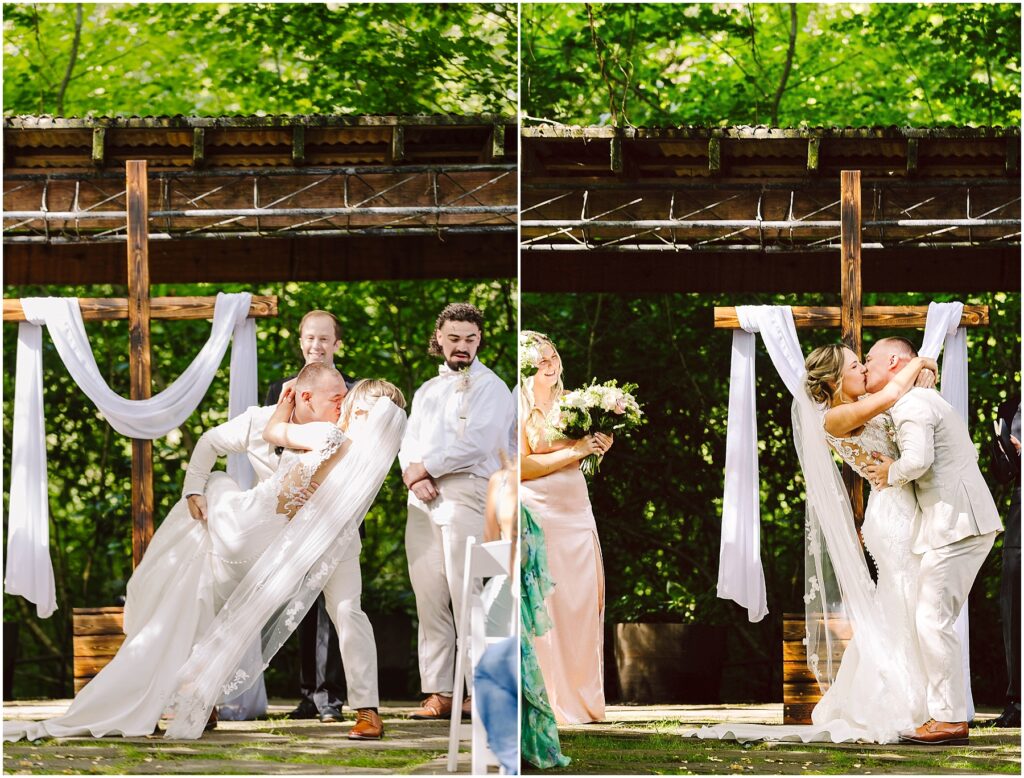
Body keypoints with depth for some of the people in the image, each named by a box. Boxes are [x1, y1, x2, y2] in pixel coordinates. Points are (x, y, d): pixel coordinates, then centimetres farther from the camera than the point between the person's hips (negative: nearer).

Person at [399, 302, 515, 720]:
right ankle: (438, 693, 3)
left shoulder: (490, 387, 2)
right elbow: (409, 444, 15)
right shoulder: (426, 390, 23)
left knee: (467, 598, -12)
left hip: (466, 496, -6)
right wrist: (413, 476, -6)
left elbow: (475, 444, -11)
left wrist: (425, 467, -6)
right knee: (430, 599, 2)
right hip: (423, 500, 6)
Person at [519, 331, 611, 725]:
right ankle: (554, 701, 2)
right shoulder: (521, 407, -7)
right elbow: (522, 467, -15)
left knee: (586, 599, 6)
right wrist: (574, 451, -16)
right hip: (539, 511, -6)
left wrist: (599, 446, 3)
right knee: (546, 604, -4)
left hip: (577, 509, 6)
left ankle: (585, 693, 14)